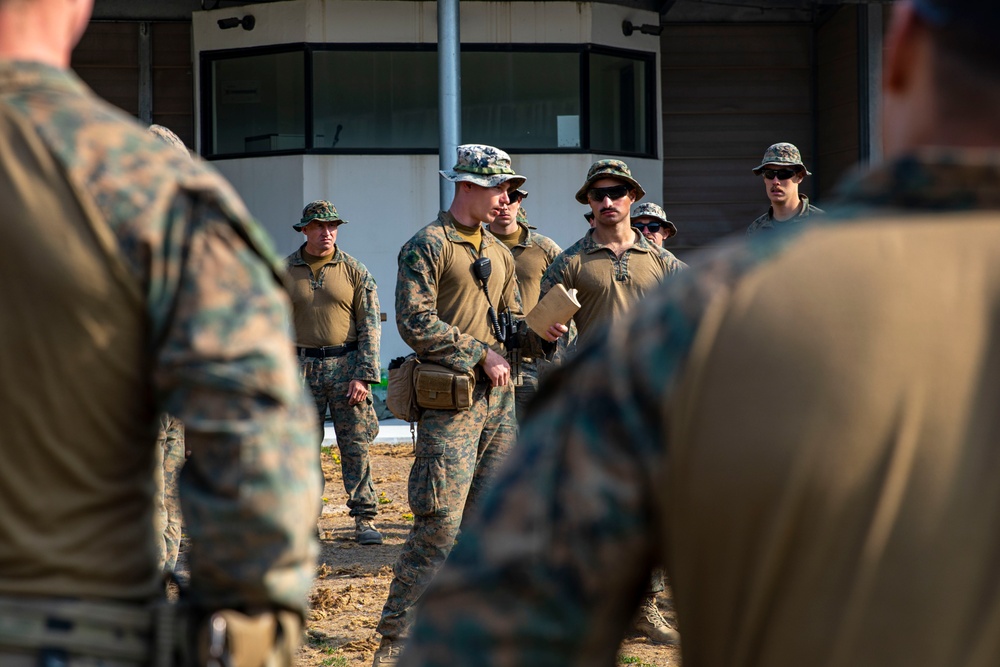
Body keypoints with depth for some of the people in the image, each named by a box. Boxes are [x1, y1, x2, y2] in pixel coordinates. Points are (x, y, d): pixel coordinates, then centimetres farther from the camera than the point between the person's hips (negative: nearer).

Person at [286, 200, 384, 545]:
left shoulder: (355, 271, 3)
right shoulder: (283, 272, 5)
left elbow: (370, 326, 1)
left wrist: (364, 376, -8)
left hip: (346, 366, -1)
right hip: (301, 368, 1)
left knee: (356, 446, -3)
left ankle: (365, 519, 1)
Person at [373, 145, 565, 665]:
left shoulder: (499, 254, 19)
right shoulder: (427, 246, -4)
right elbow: (416, 323, -13)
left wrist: (539, 331, -1)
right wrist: (481, 353, -13)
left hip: (499, 397, 7)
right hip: (450, 401, -7)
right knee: (440, 523, -12)